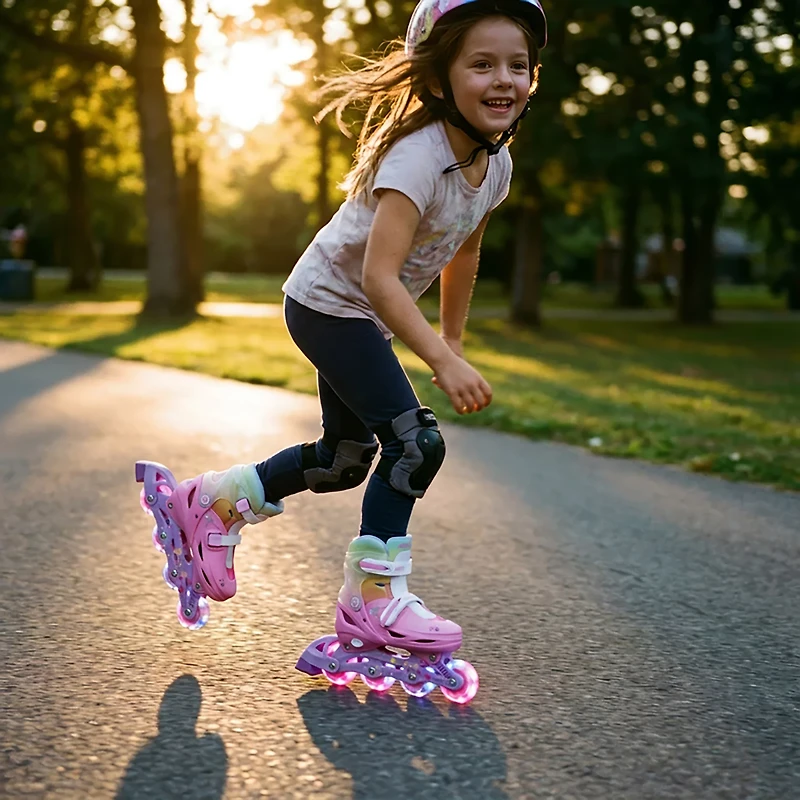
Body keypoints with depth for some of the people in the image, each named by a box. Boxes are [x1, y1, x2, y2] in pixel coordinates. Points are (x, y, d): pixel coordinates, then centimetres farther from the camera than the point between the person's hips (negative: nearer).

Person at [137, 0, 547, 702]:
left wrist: (453, 339, 17)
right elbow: (379, 275, -38)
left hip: (367, 317, 9)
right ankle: (372, 598, -2)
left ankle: (213, 501, 33)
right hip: (330, 301, -9)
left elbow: (464, 253, 13)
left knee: (344, 460, 16)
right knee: (416, 442, -15)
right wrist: (442, 361, -43)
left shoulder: (496, 160, -3)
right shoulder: (418, 154, -30)